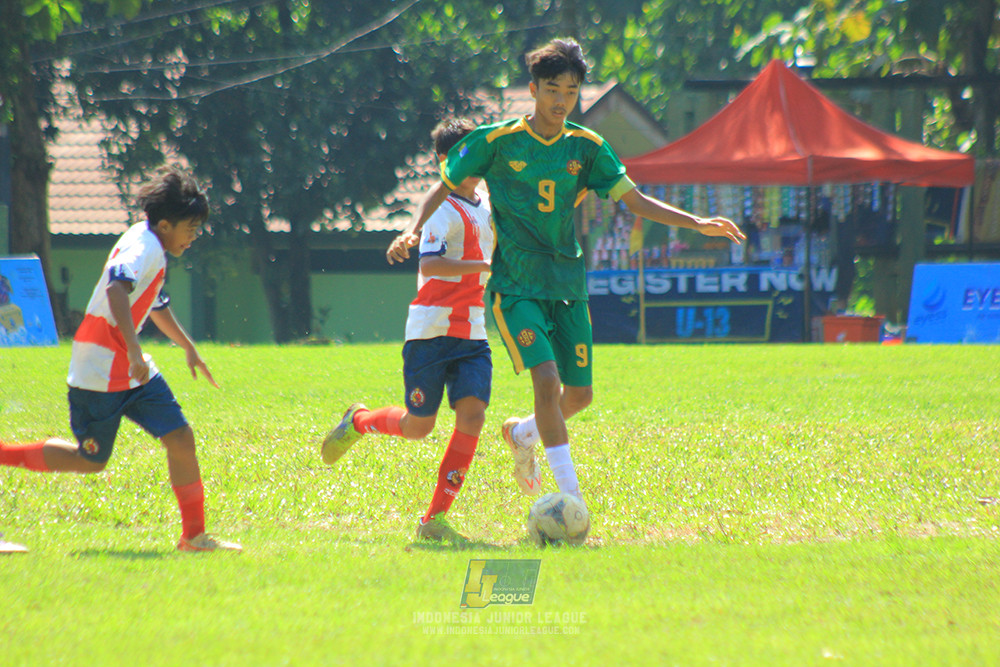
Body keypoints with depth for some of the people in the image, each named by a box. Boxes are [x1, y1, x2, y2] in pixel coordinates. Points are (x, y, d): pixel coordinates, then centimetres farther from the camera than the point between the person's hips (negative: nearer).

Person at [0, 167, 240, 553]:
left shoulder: (152, 249, 14)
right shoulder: (143, 247, -17)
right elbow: (117, 290, -36)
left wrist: (189, 348, 42)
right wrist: (134, 352, -42)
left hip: (134, 371, 9)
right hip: (101, 371, -9)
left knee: (180, 438, -2)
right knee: (89, 461, 1)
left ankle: (194, 536, 1)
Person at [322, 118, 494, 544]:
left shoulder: (485, 207, 14)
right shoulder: (446, 210, -12)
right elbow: (429, 264, -28)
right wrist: (486, 267, -32)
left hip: (472, 332, 6)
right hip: (432, 329, -6)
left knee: (472, 412, -12)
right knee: (418, 426, 0)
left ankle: (435, 519, -9)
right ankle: (359, 421, 34)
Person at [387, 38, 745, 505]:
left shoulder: (586, 148, 4)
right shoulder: (497, 141, -6)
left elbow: (635, 201, 5)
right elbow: (445, 187, 4)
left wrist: (697, 223, -6)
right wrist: (412, 231, -13)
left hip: (567, 282, 5)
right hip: (515, 285, -5)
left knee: (580, 394, 5)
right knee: (547, 380, -21)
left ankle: (522, 433, 37)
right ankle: (570, 495, -16)